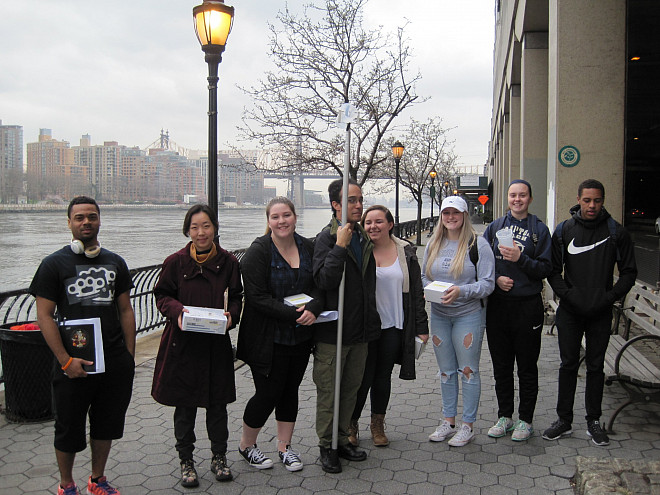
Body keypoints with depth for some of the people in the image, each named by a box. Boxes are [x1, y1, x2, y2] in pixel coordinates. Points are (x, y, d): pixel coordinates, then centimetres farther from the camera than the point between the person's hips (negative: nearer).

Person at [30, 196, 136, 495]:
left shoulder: (115, 263, 9)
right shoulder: (54, 263, -2)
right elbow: (44, 316, -7)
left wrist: (130, 356, 5)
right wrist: (65, 360, -15)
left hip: (115, 363, 4)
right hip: (73, 364, -3)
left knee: (106, 425, 15)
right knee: (69, 429, 9)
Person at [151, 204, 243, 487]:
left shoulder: (228, 262, -1)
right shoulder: (175, 262, -4)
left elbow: (236, 297, 7)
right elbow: (162, 295, 2)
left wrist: (231, 314, -13)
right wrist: (177, 310, -17)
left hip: (217, 344, 1)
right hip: (182, 343, -1)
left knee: (217, 402, 10)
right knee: (184, 405, 8)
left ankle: (219, 457, 29)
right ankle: (186, 461, 26)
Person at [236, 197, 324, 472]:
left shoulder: (307, 247, 4)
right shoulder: (259, 251, -12)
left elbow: (318, 284, 3)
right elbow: (258, 297, -18)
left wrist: (313, 308, -18)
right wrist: (293, 314, -24)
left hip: (300, 336, 5)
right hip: (268, 338, -5)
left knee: (291, 390, 14)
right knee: (268, 394, 1)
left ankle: (284, 446, 30)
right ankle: (247, 445, 25)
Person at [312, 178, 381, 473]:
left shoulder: (364, 238, 11)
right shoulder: (327, 238, -11)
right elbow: (323, 280, -24)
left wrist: (371, 322, 18)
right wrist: (340, 246, -25)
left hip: (360, 330, 7)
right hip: (333, 331, -7)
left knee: (351, 389, 16)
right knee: (328, 391, 4)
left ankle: (341, 440, 30)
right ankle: (326, 446, 19)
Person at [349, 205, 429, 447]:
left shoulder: (406, 252, 2)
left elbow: (416, 291, 5)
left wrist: (421, 326, 2)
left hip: (393, 326, 2)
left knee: (383, 375, 14)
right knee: (363, 377, 1)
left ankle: (378, 424, 30)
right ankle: (351, 425, 20)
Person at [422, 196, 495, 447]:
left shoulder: (477, 244, -8)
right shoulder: (433, 244, 9)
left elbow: (487, 283, -10)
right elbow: (424, 275, 17)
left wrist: (461, 290, -25)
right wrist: (427, 289, -5)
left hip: (468, 315, -5)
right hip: (439, 315, 5)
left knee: (468, 370, 2)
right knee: (446, 370, 13)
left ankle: (467, 426, 14)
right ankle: (448, 421, 26)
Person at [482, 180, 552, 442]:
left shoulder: (539, 229, 1)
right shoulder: (494, 227, 9)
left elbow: (545, 268, -4)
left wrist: (521, 259, -18)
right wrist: (496, 278, -9)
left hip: (528, 305, -3)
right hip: (497, 304, 3)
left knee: (527, 367, 6)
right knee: (501, 366, 11)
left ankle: (525, 420, 19)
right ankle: (505, 416, 25)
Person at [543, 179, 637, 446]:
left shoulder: (616, 233, -1)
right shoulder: (564, 230, 1)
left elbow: (629, 272, 3)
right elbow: (553, 270, 3)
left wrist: (608, 298, -9)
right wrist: (568, 295, -10)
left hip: (601, 313, 0)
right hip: (569, 311, 1)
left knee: (596, 366, 9)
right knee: (568, 365, 7)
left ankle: (593, 421, 21)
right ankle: (564, 420, 18)